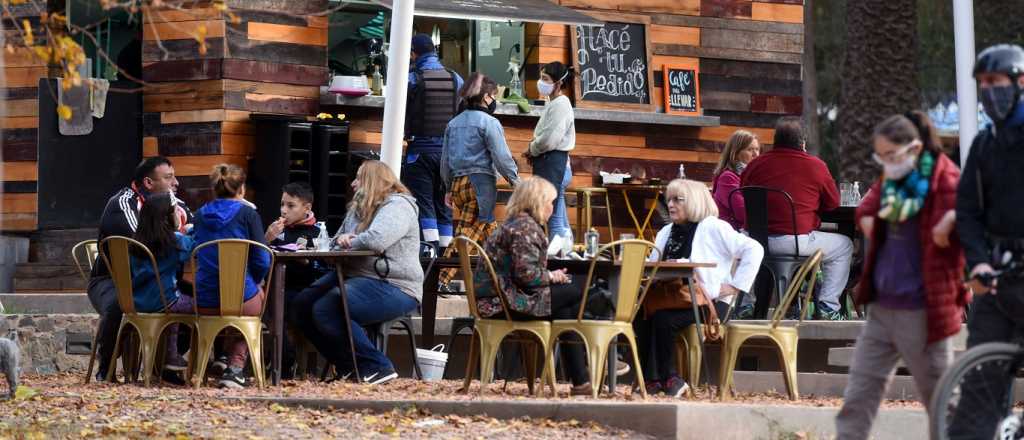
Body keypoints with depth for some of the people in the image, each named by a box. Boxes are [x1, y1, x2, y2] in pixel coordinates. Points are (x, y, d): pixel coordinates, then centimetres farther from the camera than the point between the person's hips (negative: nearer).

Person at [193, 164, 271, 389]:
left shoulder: (201, 215, 7)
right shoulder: (247, 214, -5)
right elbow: (262, 261, -8)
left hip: (205, 303, 5)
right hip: (240, 301, -5)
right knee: (261, 292, 33)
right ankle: (236, 367, 21)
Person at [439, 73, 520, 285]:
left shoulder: (454, 123, 15)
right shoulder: (489, 122, -7)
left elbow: (445, 159, 17)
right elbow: (501, 156, -10)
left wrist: (448, 189, 24)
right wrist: (515, 180, 0)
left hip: (458, 182, 8)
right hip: (481, 180, -8)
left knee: (489, 229, 15)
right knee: (466, 233, -5)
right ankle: (442, 280, -9)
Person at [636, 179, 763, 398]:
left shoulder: (713, 228, -2)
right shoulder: (666, 232, 21)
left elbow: (753, 250, -10)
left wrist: (735, 287, -13)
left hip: (709, 302, -7)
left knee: (663, 319, -30)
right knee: (641, 318, -21)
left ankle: (670, 379, -16)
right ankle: (651, 380, -18)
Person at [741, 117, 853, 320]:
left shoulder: (756, 164, 4)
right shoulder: (816, 166, -4)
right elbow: (833, 204, 6)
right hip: (796, 240, -4)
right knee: (844, 246, 19)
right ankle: (827, 308, 12)